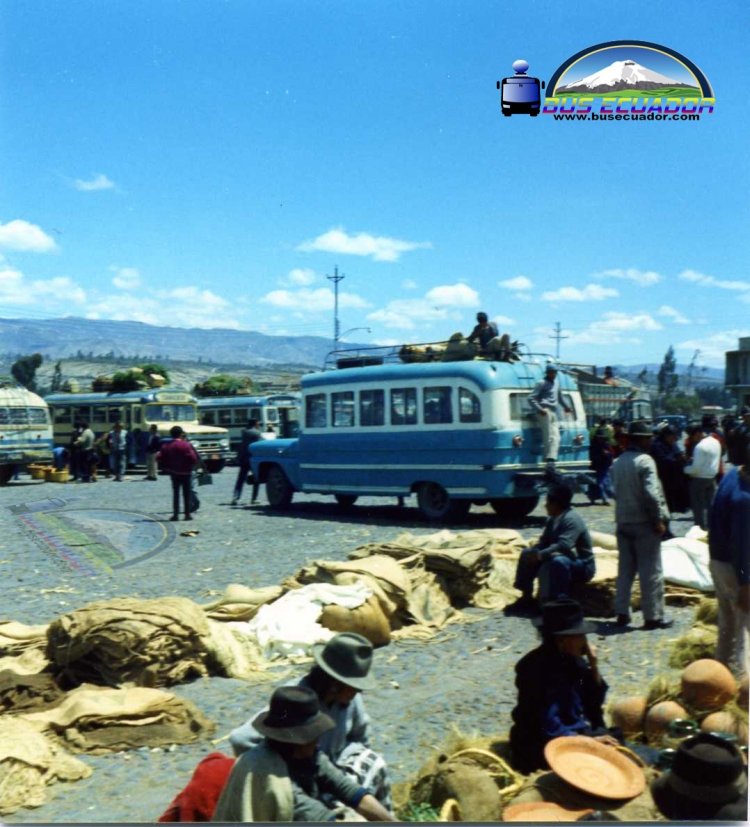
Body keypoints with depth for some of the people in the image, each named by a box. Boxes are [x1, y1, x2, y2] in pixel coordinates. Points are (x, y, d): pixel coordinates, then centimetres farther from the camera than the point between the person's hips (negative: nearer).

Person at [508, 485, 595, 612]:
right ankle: (526, 597, 7)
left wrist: (539, 555, -30)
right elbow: (544, 542, 8)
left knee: (557, 562, -40)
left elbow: (563, 546, -35)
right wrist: (534, 553, -14)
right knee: (527, 554, 5)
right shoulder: (552, 519, 5)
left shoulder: (572, 519, -23)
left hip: (582, 566, -10)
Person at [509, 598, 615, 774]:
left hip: (577, 730, 9)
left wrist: (594, 667, -5)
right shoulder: (542, 670, -23)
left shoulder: (572, 661, 2)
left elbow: (594, 702, 10)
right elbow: (549, 729, -25)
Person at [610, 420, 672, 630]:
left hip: (623, 522, 7)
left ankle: (622, 613, 17)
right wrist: (659, 519, -15)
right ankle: (653, 616, 4)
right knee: (651, 571, 0)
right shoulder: (645, 461, -15)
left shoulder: (618, 462, 9)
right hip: (644, 523, -7)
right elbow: (651, 493, -21)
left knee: (625, 569, 14)